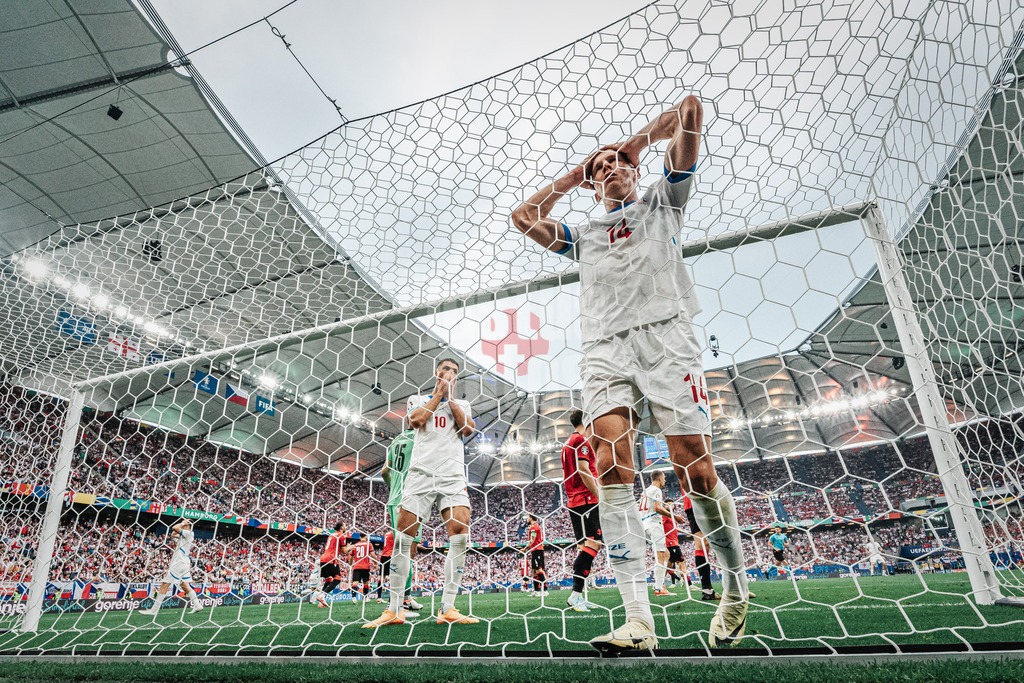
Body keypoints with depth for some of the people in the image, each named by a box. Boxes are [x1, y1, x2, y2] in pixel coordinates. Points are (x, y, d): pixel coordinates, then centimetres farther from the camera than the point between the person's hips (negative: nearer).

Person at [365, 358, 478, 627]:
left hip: (452, 476, 1)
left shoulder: (462, 404, 19)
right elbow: (415, 420, -5)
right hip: (421, 472, -1)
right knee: (403, 537, -5)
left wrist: (450, 397, 3)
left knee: (460, 533, -15)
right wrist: (438, 393, 2)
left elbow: (467, 428, -1)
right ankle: (394, 610, 6)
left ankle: (448, 609, -7)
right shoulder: (418, 399, 16)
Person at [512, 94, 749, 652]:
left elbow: (690, 111, 19)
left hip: (664, 334, -2)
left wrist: (636, 141, 29)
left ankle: (736, 589, 13)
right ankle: (638, 620, -18)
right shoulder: (583, 235, 31)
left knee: (695, 470, -12)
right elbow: (523, 217, 25)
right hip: (604, 349, 3)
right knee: (611, 465, -18)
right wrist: (572, 177, 31)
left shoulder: (661, 202, 24)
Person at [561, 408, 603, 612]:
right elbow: (584, 472, -16)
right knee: (593, 543, -15)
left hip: (574, 501, 10)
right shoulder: (580, 440, -8)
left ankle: (577, 597, 9)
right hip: (586, 499, -10)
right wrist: (600, 496, -14)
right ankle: (576, 594, -19)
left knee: (584, 546, 9)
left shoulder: (567, 444, 22)